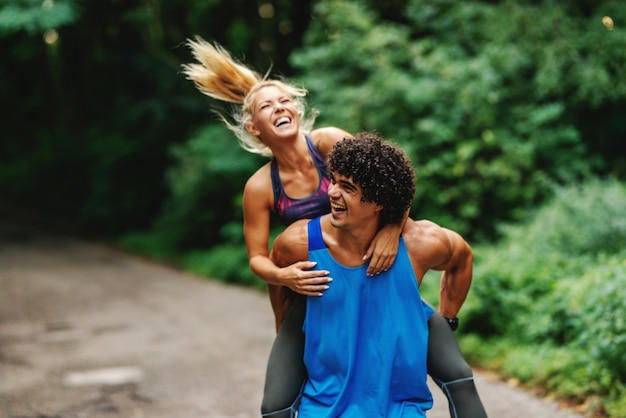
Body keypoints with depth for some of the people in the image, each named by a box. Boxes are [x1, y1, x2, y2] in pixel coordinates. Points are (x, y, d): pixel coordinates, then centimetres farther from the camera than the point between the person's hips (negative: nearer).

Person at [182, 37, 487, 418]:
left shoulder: (328, 142, -13)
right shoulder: (260, 187, -9)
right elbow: (258, 257, -2)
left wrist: (391, 228, -36)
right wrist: (282, 276, -24)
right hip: (313, 293, 1)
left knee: (457, 376, -9)